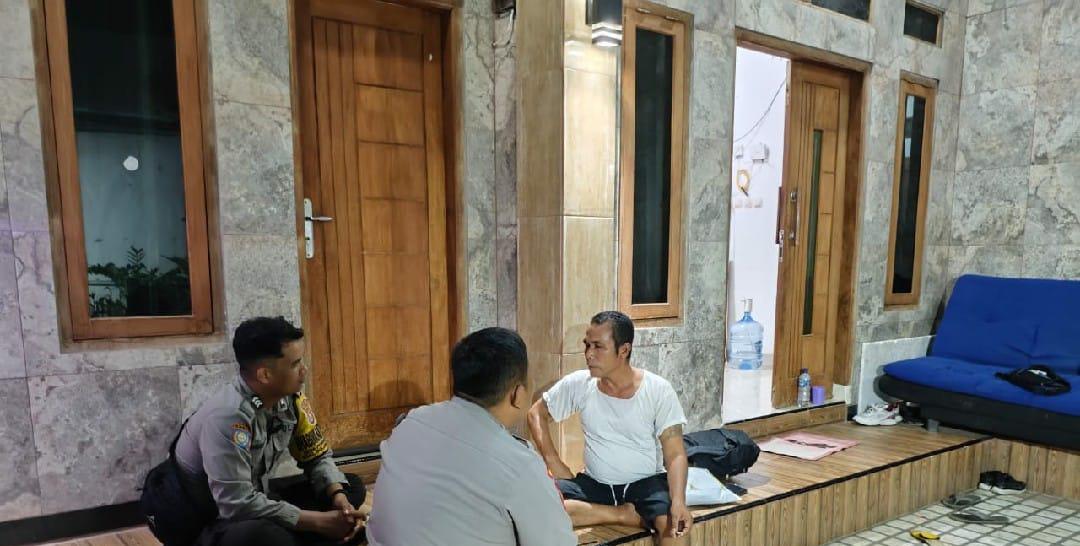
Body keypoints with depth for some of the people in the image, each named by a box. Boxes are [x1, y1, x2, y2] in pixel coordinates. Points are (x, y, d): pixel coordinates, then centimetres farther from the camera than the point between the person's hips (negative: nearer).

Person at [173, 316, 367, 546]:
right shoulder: (228, 416, -29)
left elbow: (317, 456, 2)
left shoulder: (289, 398, -8)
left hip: (257, 502, 7)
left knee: (352, 487, -2)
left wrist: (339, 497, -18)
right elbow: (237, 504, -33)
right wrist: (321, 521, -28)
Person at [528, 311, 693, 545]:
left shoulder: (659, 390, -12)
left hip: (646, 483, -3)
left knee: (673, 524, -35)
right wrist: (554, 463, -5)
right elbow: (537, 414, 7)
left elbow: (675, 455, -14)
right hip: (594, 483, 4)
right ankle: (624, 514, -14)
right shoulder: (578, 384, -6)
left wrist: (679, 501, -31)